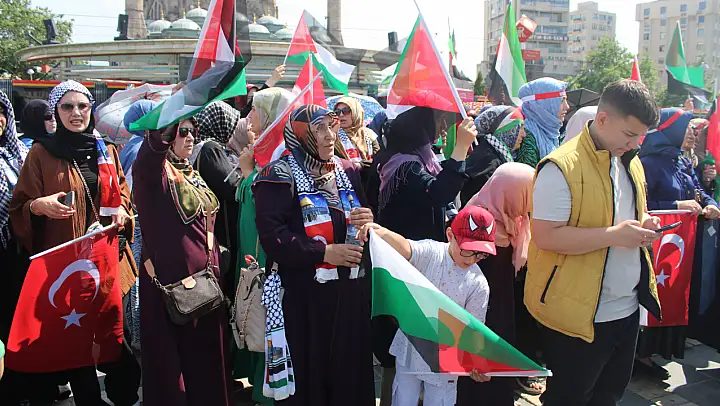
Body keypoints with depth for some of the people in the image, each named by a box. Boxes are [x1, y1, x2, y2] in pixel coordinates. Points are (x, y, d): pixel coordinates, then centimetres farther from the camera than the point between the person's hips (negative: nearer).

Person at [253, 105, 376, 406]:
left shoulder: (348, 171, 12)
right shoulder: (280, 175, -6)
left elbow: (365, 223, 21)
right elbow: (271, 235, -16)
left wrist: (369, 220, -4)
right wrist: (324, 252, -18)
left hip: (351, 290, 5)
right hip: (304, 294, -5)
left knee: (350, 370, 11)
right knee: (307, 372, 3)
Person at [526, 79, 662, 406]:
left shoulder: (631, 162, 9)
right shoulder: (561, 167, -20)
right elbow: (545, 236, -25)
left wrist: (644, 223, 2)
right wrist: (613, 235, -26)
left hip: (627, 307, 8)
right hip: (578, 314, -8)